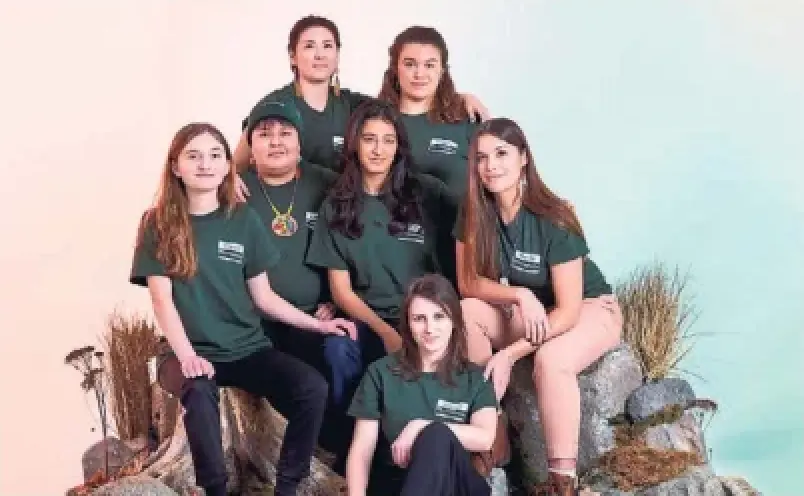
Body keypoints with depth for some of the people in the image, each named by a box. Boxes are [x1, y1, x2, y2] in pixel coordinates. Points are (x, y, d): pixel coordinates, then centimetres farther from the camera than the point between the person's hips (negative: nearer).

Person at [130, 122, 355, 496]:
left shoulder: (243, 220, 7)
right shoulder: (158, 224, 0)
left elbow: (263, 296, 11)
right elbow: (162, 298, -8)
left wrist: (316, 324, 4)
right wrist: (187, 355, -21)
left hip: (248, 348, 3)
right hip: (193, 351, -2)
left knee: (313, 388, -23)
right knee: (198, 393, -37)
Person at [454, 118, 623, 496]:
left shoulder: (553, 220, -26)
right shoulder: (473, 214, -12)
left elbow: (568, 309, -26)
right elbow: (467, 283, -9)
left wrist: (508, 355, -33)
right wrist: (520, 295, -27)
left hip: (589, 308, -5)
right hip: (527, 312, 5)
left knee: (550, 359, -37)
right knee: (465, 314, -24)